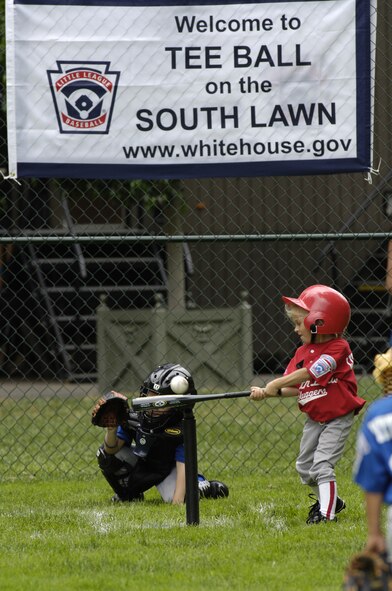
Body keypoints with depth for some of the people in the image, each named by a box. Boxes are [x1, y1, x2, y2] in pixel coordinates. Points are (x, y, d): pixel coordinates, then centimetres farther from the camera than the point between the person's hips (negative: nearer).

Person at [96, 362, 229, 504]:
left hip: (168, 470, -3)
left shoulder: (182, 430, -29)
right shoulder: (135, 416, -21)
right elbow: (112, 448, -20)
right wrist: (111, 430, -43)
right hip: (141, 464, 3)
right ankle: (129, 495, 6)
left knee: (172, 496, -33)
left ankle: (202, 485, 5)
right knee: (105, 454, -21)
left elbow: (182, 465, -31)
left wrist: (178, 500, -43)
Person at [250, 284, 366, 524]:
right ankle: (330, 501, 32)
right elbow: (294, 388, 0)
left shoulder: (338, 348, -19)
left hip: (338, 417, -8)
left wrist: (277, 383, -23)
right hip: (314, 418, 8)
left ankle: (326, 513, -12)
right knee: (305, 466, 13)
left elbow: (310, 373, -27)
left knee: (322, 465, -17)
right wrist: (266, 393, -16)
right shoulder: (303, 351, 4)